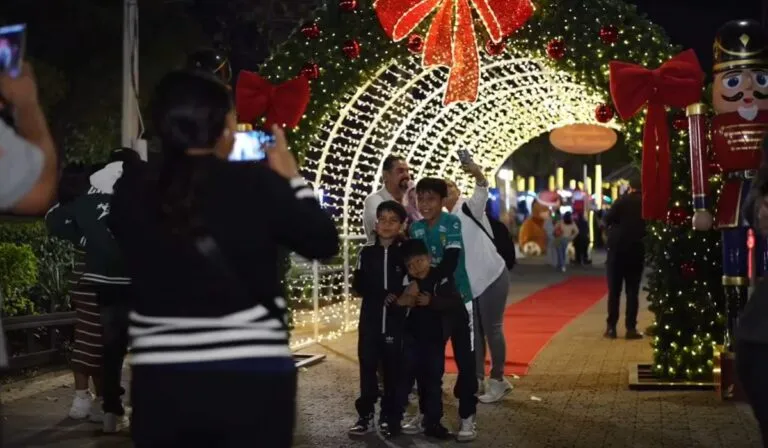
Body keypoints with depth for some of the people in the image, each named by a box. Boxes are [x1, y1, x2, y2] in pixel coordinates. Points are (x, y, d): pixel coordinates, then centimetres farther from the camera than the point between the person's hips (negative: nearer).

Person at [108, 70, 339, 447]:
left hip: (159, 382, 3)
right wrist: (290, 177, 13)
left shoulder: (131, 193, -3)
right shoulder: (255, 184, -10)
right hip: (250, 379, -2)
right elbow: (323, 242, 2)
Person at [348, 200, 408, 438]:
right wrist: (383, 295, -10)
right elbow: (358, 285, 2)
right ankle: (365, 414, 12)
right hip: (370, 319, 2)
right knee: (367, 366, 3)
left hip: (396, 320, -1)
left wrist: (398, 295, -16)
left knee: (393, 369, 3)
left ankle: (389, 416, 12)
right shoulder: (367, 252, 4)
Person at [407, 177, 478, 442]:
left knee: (465, 360, 0)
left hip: (458, 300, -5)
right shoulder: (415, 228, 2)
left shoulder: (452, 223, -13)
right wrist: (415, 291, -10)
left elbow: (449, 264, -21)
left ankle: (467, 418, 8)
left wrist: (420, 286, -22)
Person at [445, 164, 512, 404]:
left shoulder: (470, 208, -7)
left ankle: (498, 379, 9)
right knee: (473, 332, 11)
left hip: (492, 278, -7)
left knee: (492, 329, -3)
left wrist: (478, 175, -51)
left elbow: (482, 193, -29)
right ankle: (477, 379, 21)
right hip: (469, 284, 7)